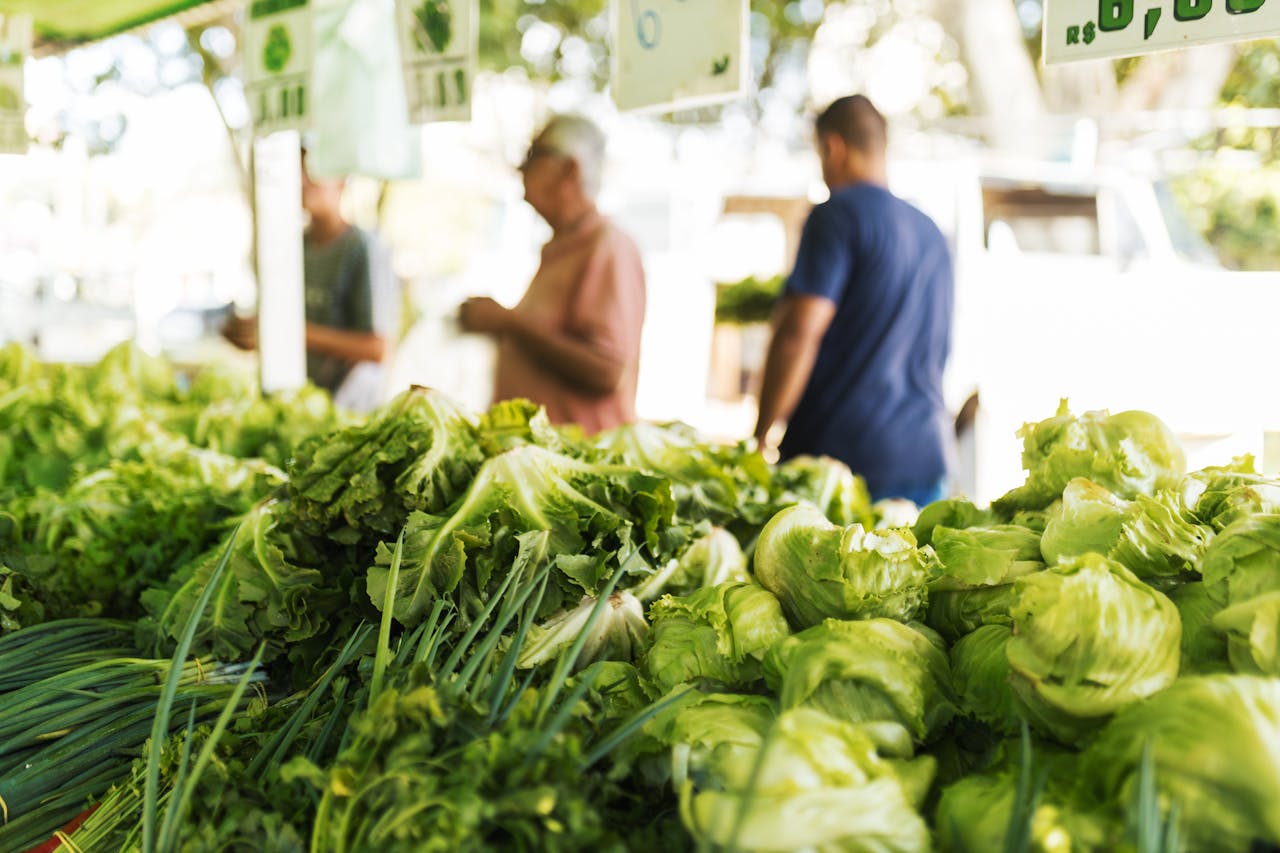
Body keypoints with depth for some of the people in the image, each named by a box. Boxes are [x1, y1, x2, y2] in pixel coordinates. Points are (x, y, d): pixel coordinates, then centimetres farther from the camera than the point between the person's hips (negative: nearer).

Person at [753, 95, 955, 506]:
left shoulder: (839, 214, -7)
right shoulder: (932, 233, 18)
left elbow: (799, 332, -15)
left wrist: (760, 437, -9)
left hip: (841, 450, -7)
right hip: (925, 456, 7)